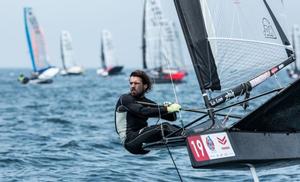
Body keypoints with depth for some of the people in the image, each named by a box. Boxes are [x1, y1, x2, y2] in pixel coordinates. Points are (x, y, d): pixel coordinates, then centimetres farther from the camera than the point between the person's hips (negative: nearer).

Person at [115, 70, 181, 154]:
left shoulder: (147, 102, 16)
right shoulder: (125, 99, -3)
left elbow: (172, 117, 9)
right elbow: (143, 112, -22)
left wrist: (170, 108, -14)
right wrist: (166, 109, -28)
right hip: (130, 141, -8)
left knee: (173, 128, -7)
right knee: (163, 127, -25)